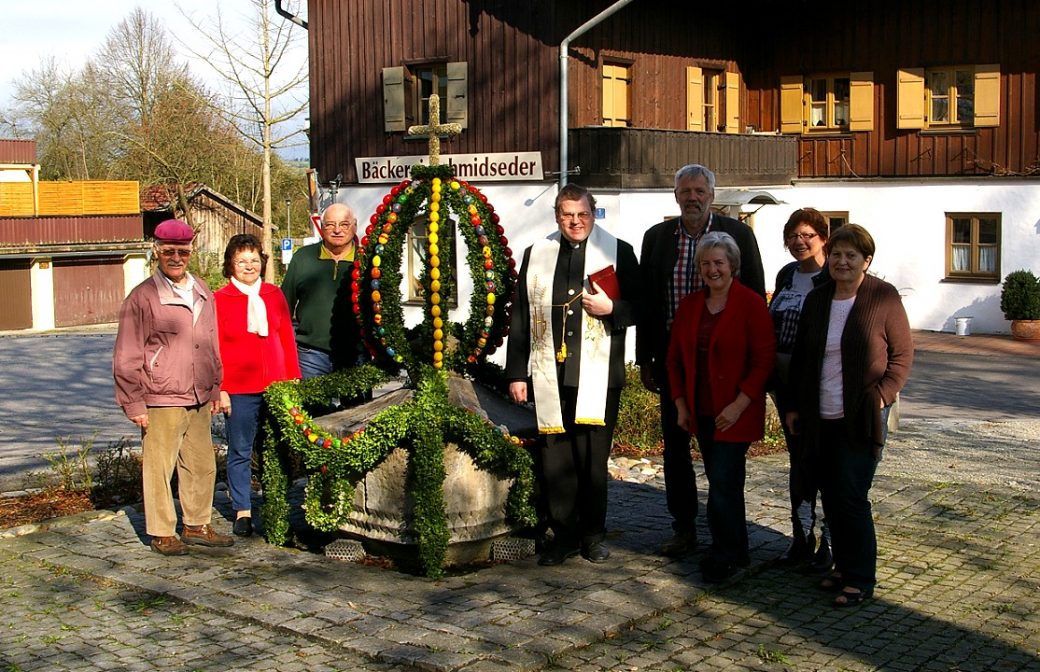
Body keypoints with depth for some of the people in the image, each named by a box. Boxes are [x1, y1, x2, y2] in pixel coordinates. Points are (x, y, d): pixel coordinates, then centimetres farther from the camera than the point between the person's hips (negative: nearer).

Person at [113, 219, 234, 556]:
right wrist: (134, 403, -7)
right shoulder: (143, 297, -7)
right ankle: (162, 532, 12)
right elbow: (126, 358, -5)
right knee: (159, 467, 0)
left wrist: (214, 388, 19)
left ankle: (198, 525, 26)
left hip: (199, 399, 6)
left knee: (203, 465, 12)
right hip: (161, 400, -6)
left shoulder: (202, 293, 12)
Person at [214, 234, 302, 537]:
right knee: (240, 452, 4)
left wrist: (293, 380, 9)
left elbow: (287, 339, 13)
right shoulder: (220, 299, 0)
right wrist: (219, 389, -7)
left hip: (275, 386, 3)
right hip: (239, 390, -3)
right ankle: (243, 511, 14)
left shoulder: (273, 295, 10)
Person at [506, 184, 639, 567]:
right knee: (555, 460, 3)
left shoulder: (618, 252, 7)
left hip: (597, 377, -2)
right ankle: (564, 535, 14)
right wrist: (516, 373, 7)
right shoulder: (536, 255, 12)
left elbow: (640, 307, 8)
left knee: (593, 460, 3)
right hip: (549, 376, 2)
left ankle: (593, 535, 16)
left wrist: (612, 309, -12)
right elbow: (520, 318, 12)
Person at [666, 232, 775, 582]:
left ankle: (725, 557, 9)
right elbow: (675, 357, 13)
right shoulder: (689, 306, 8)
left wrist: (739, 405, -17)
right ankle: (737, 552, 27)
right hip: (701, 413, 6)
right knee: (723, 484, 15)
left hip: (734, 414, -6)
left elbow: (764, 359, -12)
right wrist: (680, 403, 6)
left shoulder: (751, 304, -9)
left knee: (722, 485, -6)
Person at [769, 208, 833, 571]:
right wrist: (770, 371, 10)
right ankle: (802, 536, 23)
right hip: (786, 381, 7)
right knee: (798, 458, 13)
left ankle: (830, 541, 12)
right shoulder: (786, 275, 10)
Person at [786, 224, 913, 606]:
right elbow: (800, 357, 15)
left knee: (850, 496, -7)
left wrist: (881, 397, -13)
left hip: (861, 418, -5)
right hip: (820, 417, 5)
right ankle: (843, 567, 23)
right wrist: (794, 406, 12)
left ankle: (861, 579, 5)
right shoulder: (817, 299, 9)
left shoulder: (883, 298, -6)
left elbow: (902, 355, -3)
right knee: (831, 496, 9)